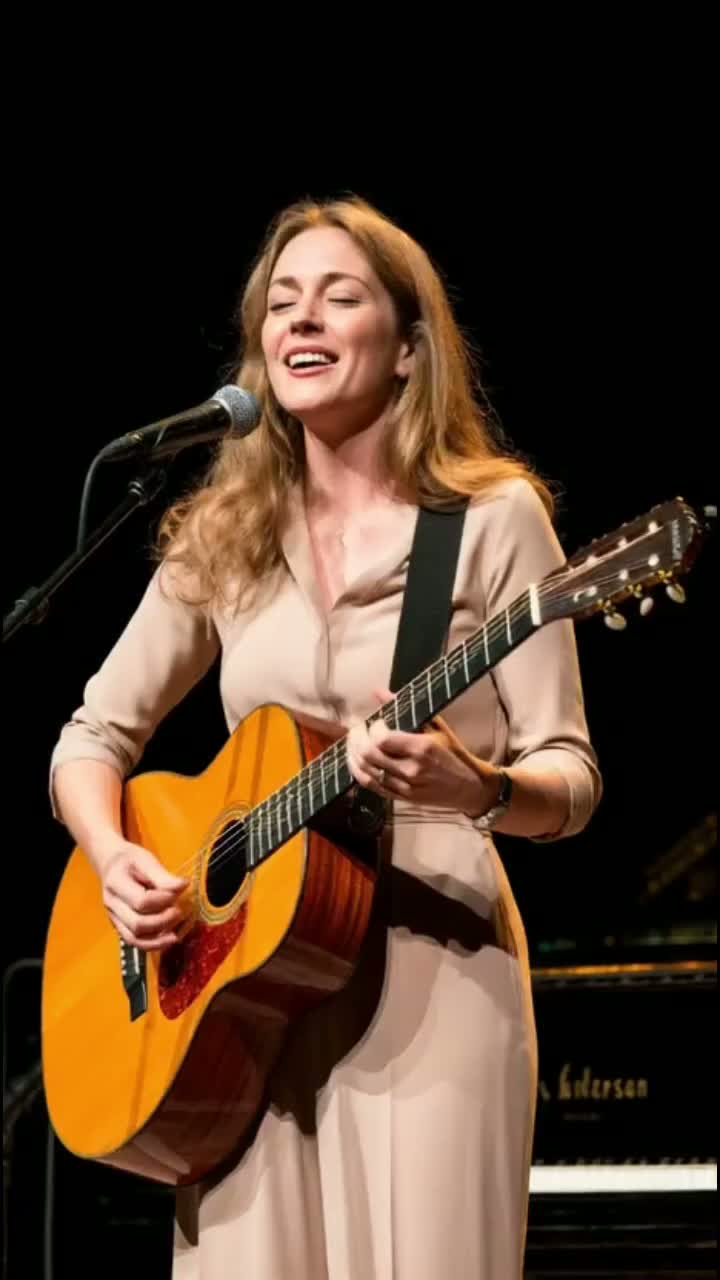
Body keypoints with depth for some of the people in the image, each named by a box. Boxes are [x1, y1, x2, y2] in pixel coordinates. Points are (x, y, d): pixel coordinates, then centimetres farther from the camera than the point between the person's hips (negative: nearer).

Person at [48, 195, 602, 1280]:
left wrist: (474, 787, -26)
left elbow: (571, 782, -4)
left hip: (432, 964, -3)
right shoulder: (224, 536, 10)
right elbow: (92, 737, 14)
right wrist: (113, 858, -6)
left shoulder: (493, 517, -2)